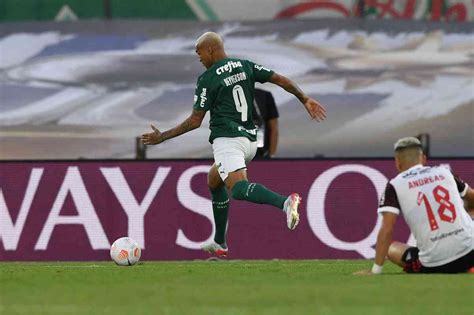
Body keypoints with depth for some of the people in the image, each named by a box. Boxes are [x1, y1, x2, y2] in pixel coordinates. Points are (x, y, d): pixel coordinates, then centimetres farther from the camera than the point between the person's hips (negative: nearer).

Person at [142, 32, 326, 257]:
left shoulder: (207, 79, -5)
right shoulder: (246, 67, 12)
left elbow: (195, 121, -6)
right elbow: (281, 80, 6)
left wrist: (162, 137, 2)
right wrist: (305, 100, 13)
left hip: (227, 140, -8)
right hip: (250, 140, 8)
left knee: (238, 188, -25)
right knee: (213, 180, 28)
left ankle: (285, 202, -53)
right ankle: (219, 243, 30)